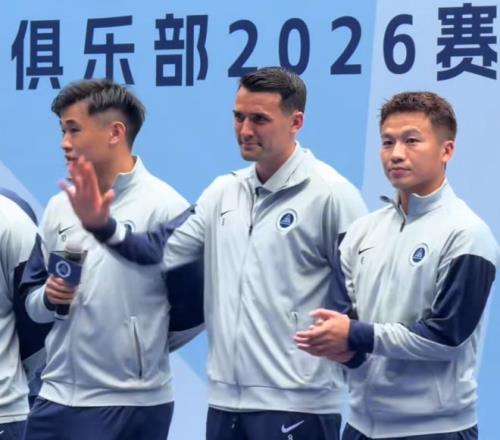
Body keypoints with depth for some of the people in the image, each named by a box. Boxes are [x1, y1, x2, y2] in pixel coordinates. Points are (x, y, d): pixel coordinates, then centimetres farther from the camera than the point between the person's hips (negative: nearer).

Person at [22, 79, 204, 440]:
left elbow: (195, 307, -8)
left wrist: (142, 348, 4)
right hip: (56, 396, 5)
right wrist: (48, 298, -6)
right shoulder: (58, 207, 10)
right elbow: (34, 304, 16)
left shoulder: (164, 208, -9)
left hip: (131, 404, -5)